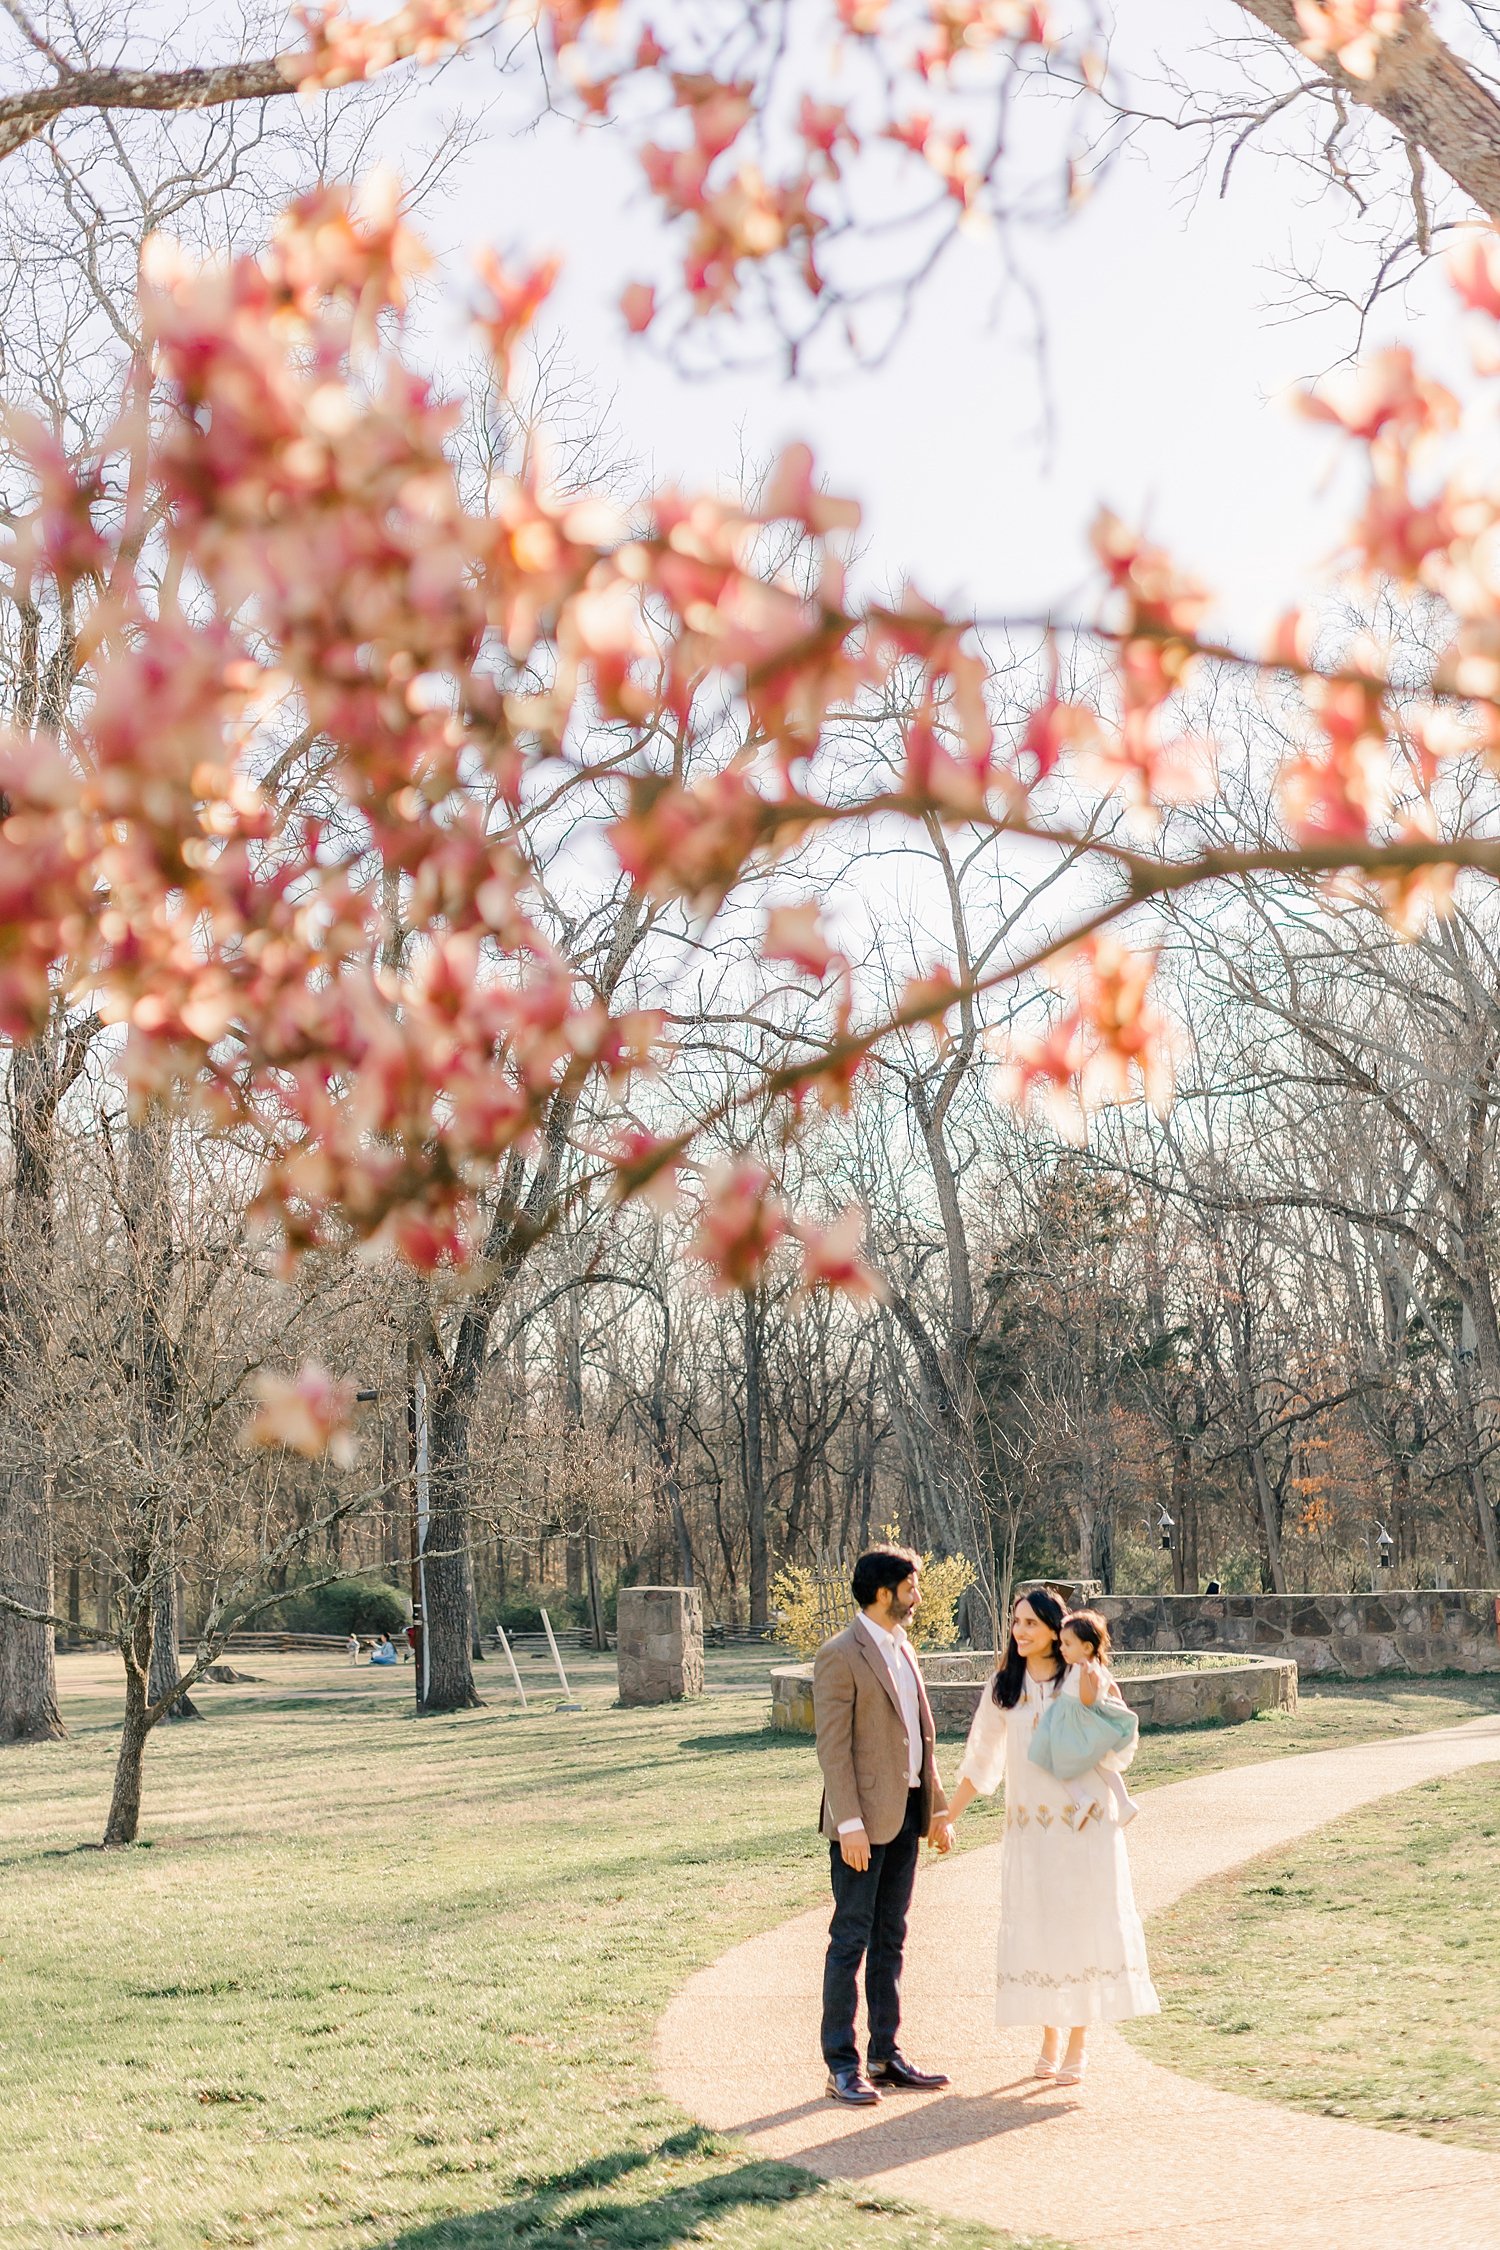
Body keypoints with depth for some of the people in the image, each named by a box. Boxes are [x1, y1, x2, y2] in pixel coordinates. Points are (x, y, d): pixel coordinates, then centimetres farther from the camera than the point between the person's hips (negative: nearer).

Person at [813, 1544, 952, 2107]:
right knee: (851, 1939, -3)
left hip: (905, 1811, 8)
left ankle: (886, 2057, 19)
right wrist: (849, 1823, -20)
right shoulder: (841, 1654, -12)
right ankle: (842, 2065, 3)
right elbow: (833, 1746, -15)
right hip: (865, 1816, -8)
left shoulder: (902, 1649, 14)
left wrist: (937, 1807, 16)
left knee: (890, 1939, 12)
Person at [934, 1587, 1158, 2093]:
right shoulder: (1003, 1688, 4)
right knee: (1037, 1929, 4)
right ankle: (1050, 2038, 17)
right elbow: (981, 1758, 11)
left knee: (1084, 1924, -2)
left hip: (1084, 1823, -2)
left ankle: (1078, 2045, 7)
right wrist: (949, 1814, 11)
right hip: (1029, 1827, 3)